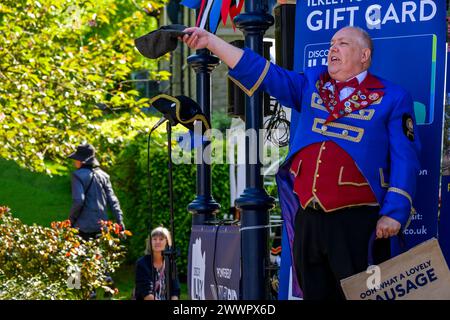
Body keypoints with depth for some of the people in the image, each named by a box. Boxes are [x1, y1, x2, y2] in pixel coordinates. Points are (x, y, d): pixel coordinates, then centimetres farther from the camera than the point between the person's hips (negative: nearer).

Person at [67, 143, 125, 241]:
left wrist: (71, 220, -5)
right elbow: (112, 200, 6)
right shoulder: (103, 175, 8)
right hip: (102, 225, 6)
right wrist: (120, 221, 6)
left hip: (84, 227, -6)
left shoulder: (78, 175, -10)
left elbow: (78, 201, -18)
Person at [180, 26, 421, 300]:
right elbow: (263, 73, 10)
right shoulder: (310, 84, 16)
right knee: (314, 294, 9)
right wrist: (211, 41, 2)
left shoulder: (392, 98, 4)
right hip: (307, 217, 5)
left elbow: (405, 160, -1)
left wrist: (393, 214, -10)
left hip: (357, 222, -4)